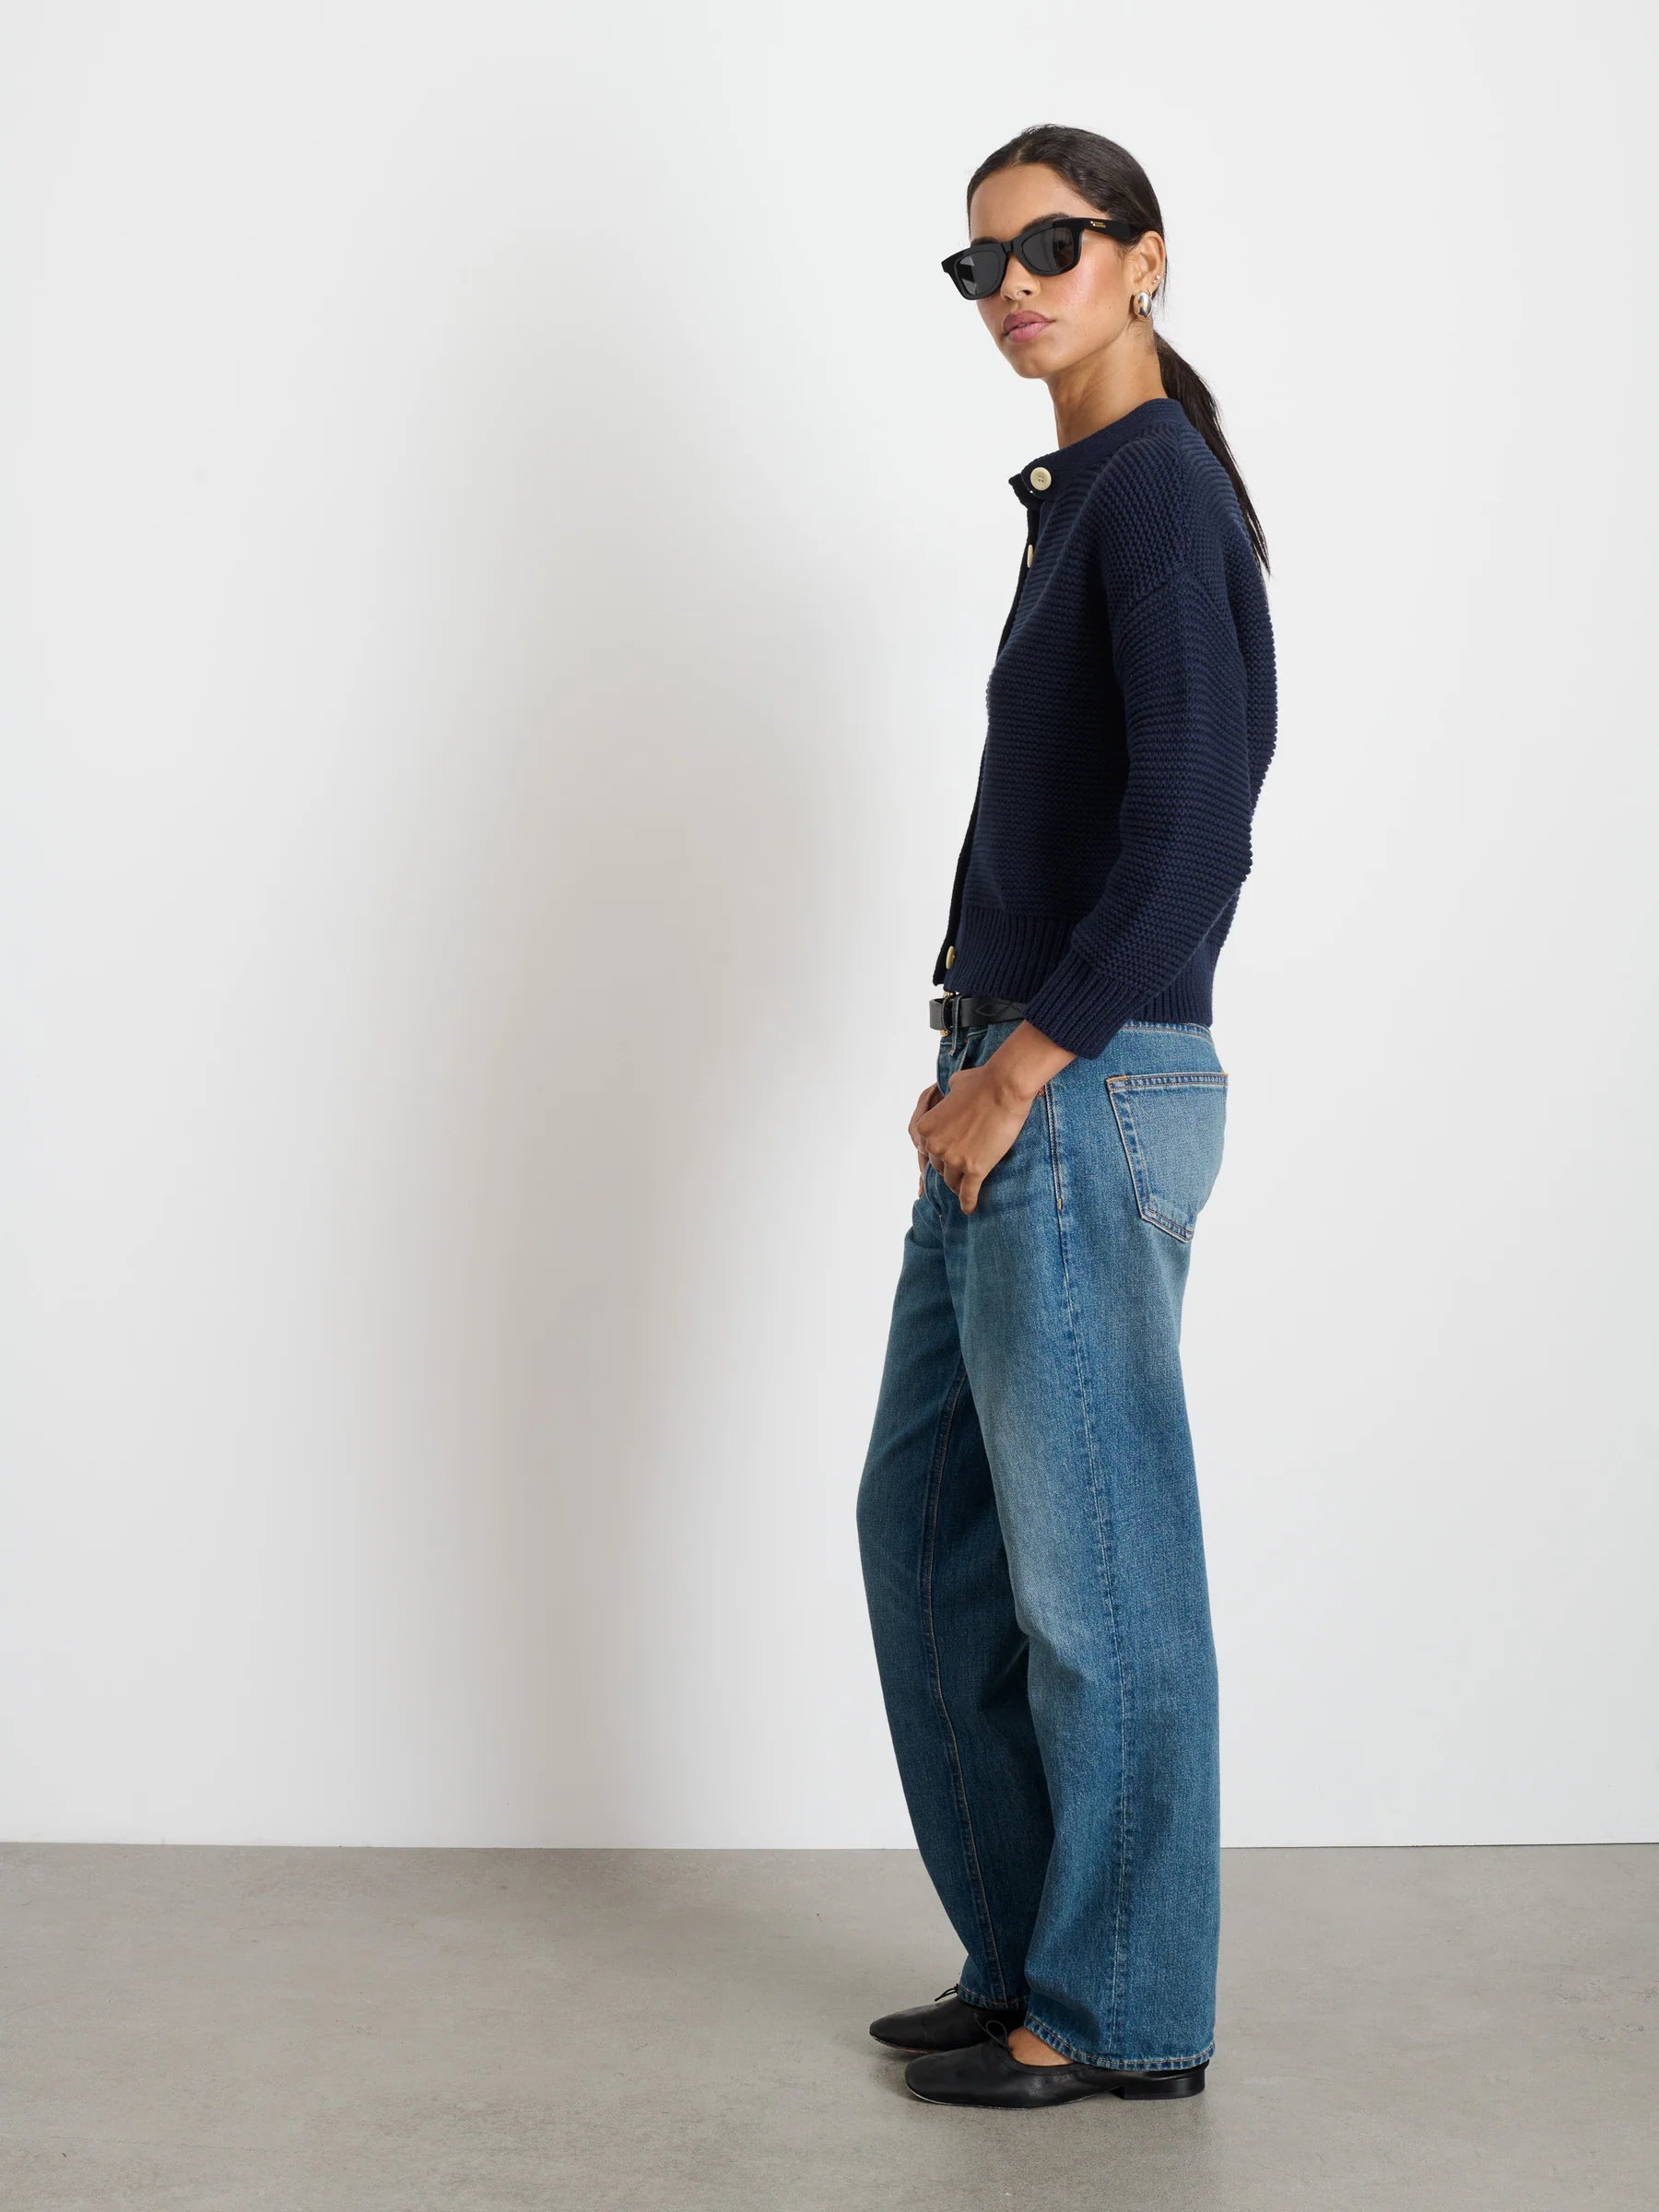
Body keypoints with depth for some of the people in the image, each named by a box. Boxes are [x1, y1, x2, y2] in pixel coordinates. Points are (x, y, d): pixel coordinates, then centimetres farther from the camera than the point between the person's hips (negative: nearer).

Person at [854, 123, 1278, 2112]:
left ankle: (1124, 2012, 13)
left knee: (1094, 1568, -1)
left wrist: (1027, 1065, -18)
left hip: (1091, 1096, -10)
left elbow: (1190, 813, -21)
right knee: (926, 1518, 15)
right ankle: (1027, 1958, 27)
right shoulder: (1084, 497, 18)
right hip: (1020, 1093, 10)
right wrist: (980, 1056, 13)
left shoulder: (1158, 487, -10)